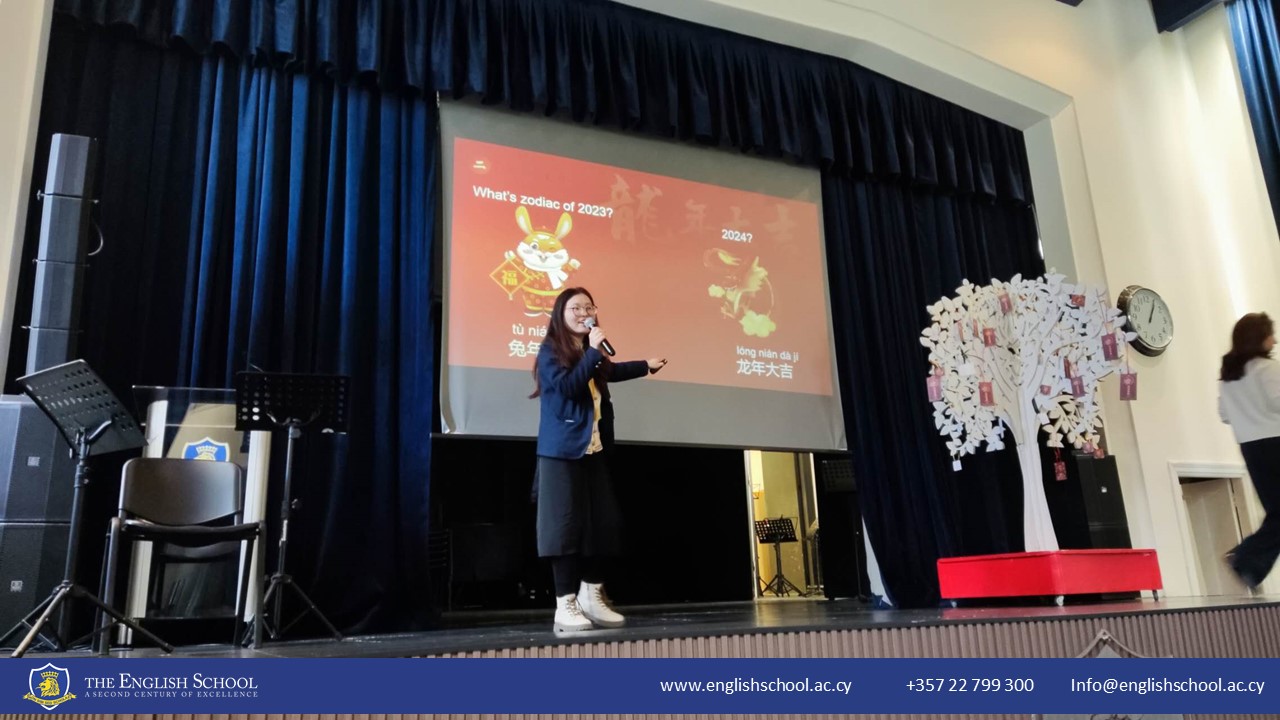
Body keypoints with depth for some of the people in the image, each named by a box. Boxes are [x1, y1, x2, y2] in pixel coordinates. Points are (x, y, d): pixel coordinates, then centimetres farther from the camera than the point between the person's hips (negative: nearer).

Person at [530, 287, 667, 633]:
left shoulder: (591, 354, 17)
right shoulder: (550, 350, -4)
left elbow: (610, 372, 39)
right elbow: (567, 386, -22)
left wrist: (646, 366, 49)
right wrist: (593, 351, -19)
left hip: (594, 450, 7)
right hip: (562, 451, -7)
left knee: (604, 522, 5)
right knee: (566, 524, -8)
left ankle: (592, 597, 17)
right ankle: (565, 605, -3)